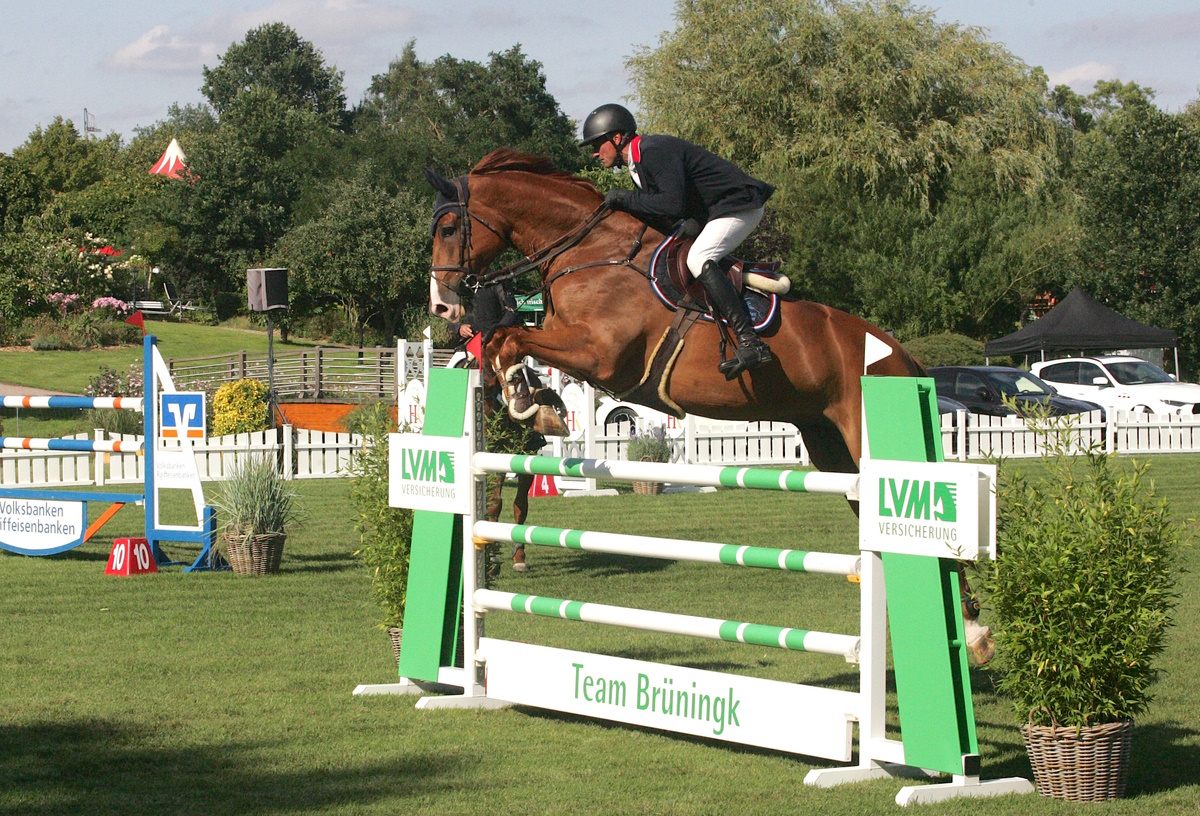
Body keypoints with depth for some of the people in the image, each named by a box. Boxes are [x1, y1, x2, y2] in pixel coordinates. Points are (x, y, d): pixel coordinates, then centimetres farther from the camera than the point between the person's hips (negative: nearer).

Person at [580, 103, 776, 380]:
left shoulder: (656, 152, -22)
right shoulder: (637, 161, 11)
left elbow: (672, 204, -32)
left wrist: (625, 198, -22)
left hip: (739, 206, -11)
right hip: (713, 213, 11)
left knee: (698, 259, -29)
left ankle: (751, 343, -37)